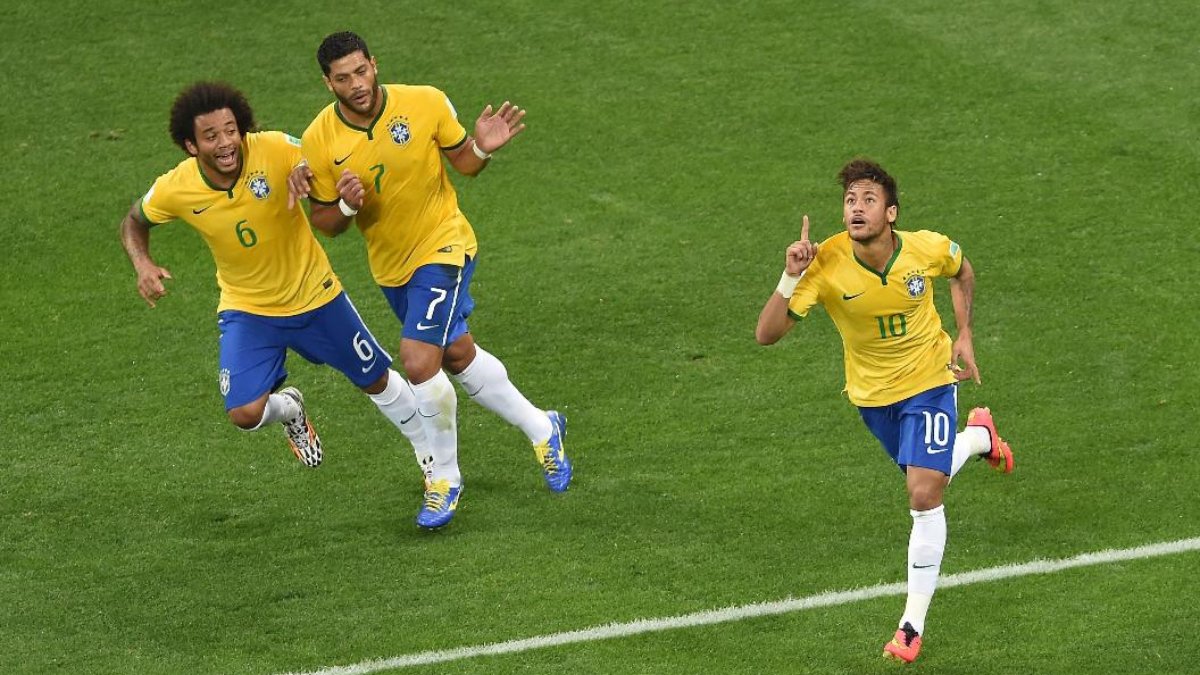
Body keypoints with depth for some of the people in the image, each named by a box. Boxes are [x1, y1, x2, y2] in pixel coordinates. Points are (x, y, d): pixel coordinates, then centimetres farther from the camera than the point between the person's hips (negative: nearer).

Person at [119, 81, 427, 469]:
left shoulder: (276, 150, -26)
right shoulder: (176, 190, -20)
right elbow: (134, 222, 1)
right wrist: (143, 266, -19)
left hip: (313, 293, 0)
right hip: (246, 309, 0)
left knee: (377, 380, 14)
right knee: (245, 413, -17)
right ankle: (289, 408, 21)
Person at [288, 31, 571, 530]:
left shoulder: (425, 103, -18)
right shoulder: (319, 141, -14)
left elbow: (464, 163, -3)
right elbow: (325, 224, -4)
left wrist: (483, 148, -25)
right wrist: (346, 205, -26)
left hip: (442, 246, -5)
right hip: (389, 264, 5)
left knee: (419, 360, -18)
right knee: (457, 355, 20)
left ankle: (444, 478, 3)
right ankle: (540, 428, 43)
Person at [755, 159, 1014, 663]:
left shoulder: (928, 249, -22)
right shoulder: (825, 264, -26)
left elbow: (962, 272, 5)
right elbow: (767, 334, -30)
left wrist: (963, 336, -3)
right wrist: (791, 277, -43)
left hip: (929, 381, -2)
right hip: (872, 393, 2)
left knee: (924, 495, -14)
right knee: (926, 481, 21)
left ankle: (913, 625, -1)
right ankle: (977, 436, 55)